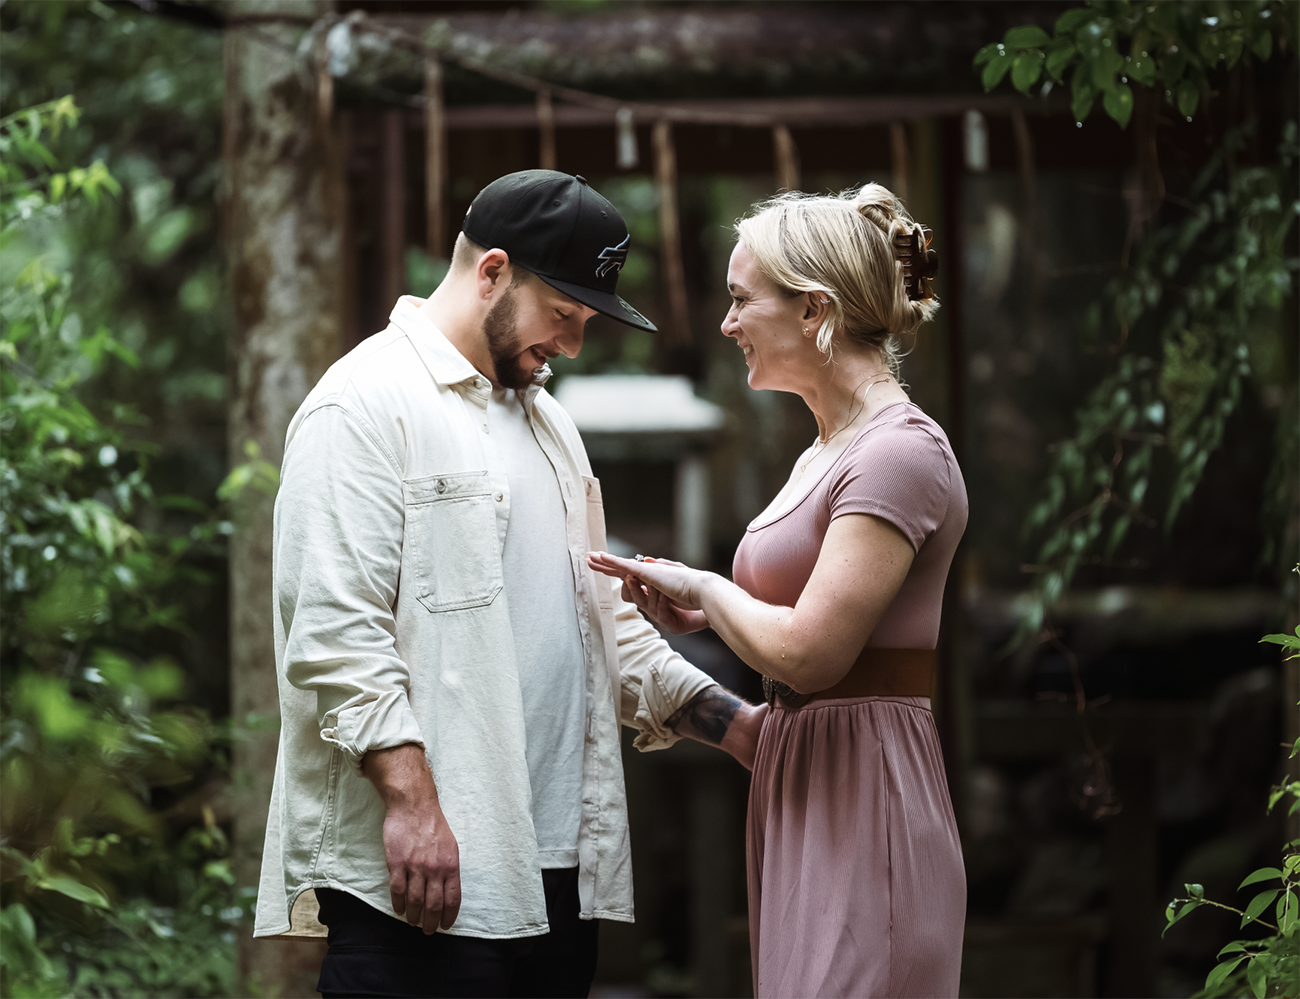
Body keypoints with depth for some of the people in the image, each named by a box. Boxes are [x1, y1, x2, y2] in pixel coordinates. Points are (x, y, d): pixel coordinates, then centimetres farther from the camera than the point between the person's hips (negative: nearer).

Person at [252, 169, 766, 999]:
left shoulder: (545, 419, 23)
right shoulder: (366, 407, -6)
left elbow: (600, 617, 27)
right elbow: (337, 633, -15)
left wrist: (737, 727, 17)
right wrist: (411, 800, -22)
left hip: (558, 869, 8)